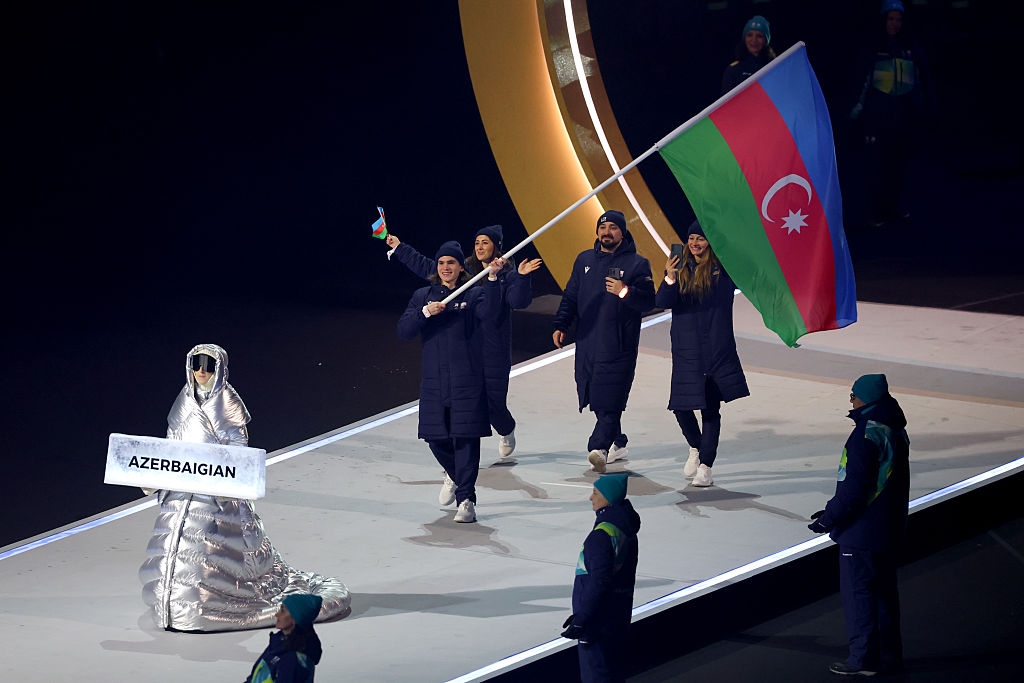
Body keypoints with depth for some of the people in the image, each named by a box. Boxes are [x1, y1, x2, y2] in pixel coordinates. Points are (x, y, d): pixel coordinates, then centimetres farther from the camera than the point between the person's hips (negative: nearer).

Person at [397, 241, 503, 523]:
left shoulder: (474, 295, 2)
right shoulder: (422, 296, 11)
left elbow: (488, 314, -20)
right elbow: (403, 331, 1)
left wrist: (492, 278, -31)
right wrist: (426, 312, -15)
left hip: (467, 381, -3)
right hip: (434, 381, 3)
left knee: (466, 437, -8)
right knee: (435, 436, 8)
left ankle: (466, 500, -5)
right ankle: (453, 475, 39)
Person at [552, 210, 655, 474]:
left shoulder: (636, 264, 2)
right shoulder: (584, 260, 16)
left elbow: (648, 301, -6)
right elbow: (570, 296, 19)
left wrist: (625, 292, -22)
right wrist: (560, 325, 9)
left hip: (619, 345, -5)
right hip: (587, 343, 5)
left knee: (610, 399, -15)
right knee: (598, 399, 7)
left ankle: (599, 448, -25)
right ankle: (618, 444, 21)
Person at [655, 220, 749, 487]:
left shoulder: (722, 269, -1)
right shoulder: (680, 269, 4)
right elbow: (662, 302, -5)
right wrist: (669, 279, -22)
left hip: (716, 349, -2)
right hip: (686, 350, 2)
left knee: (711, 407, -1)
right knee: (681, 405, 1)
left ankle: (705, 466, 5)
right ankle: (696, 448, 30)